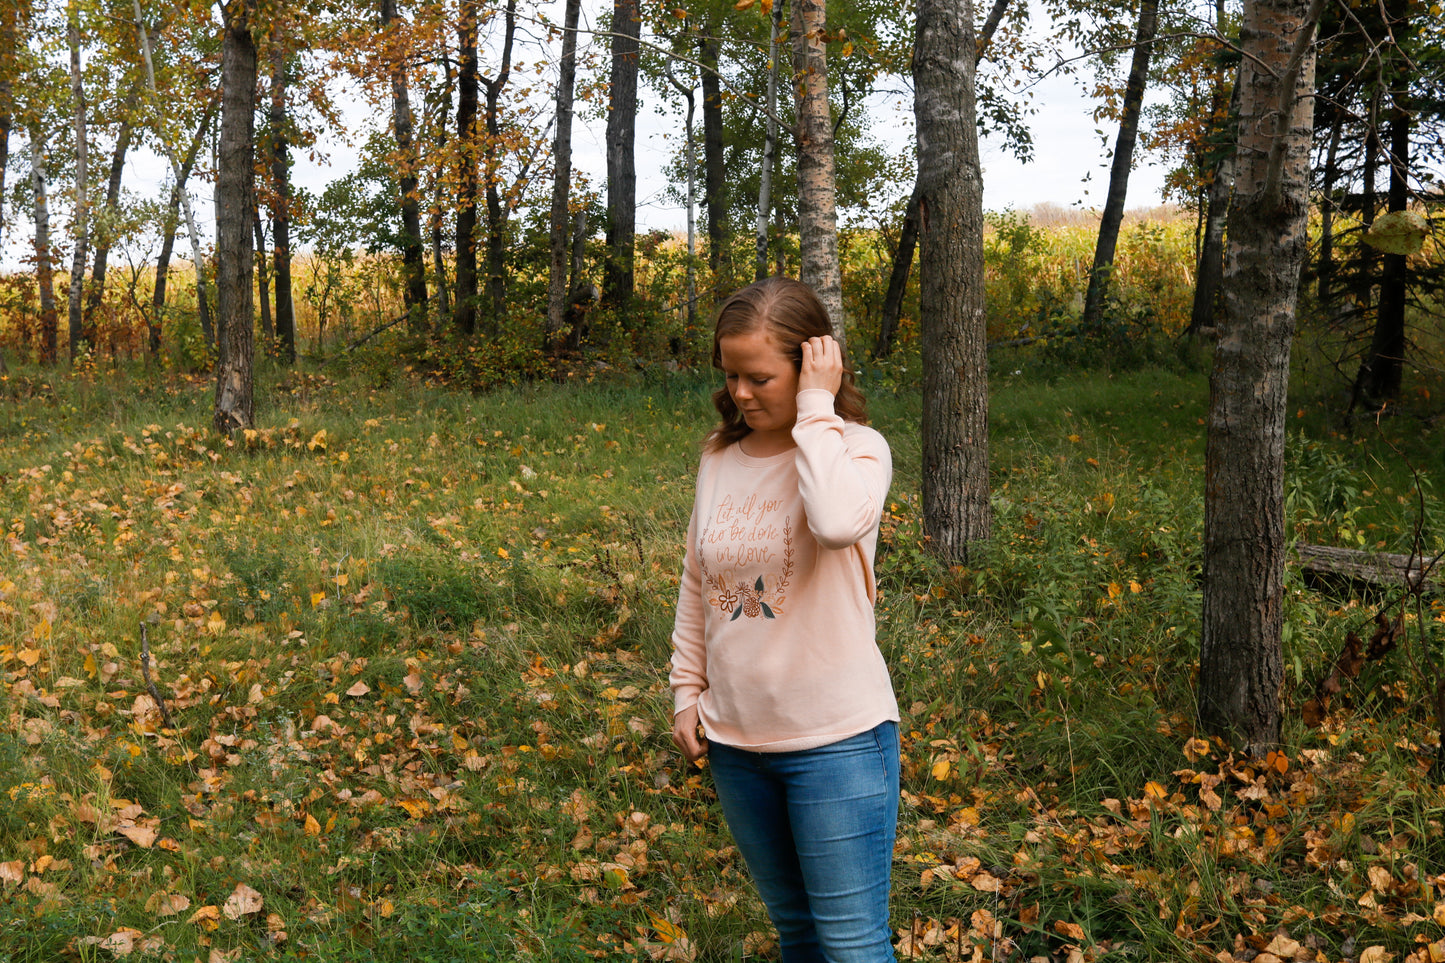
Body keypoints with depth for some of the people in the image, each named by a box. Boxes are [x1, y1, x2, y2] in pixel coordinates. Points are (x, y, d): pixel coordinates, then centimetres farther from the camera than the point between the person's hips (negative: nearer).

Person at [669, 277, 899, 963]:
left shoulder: (856, 448, -12)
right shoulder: (720, 455, 4)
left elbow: (839, 522, -36)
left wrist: (815, 409, -25)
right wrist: (686, 689, 11)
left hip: (836, 739, -5)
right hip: (735, 739, 5)